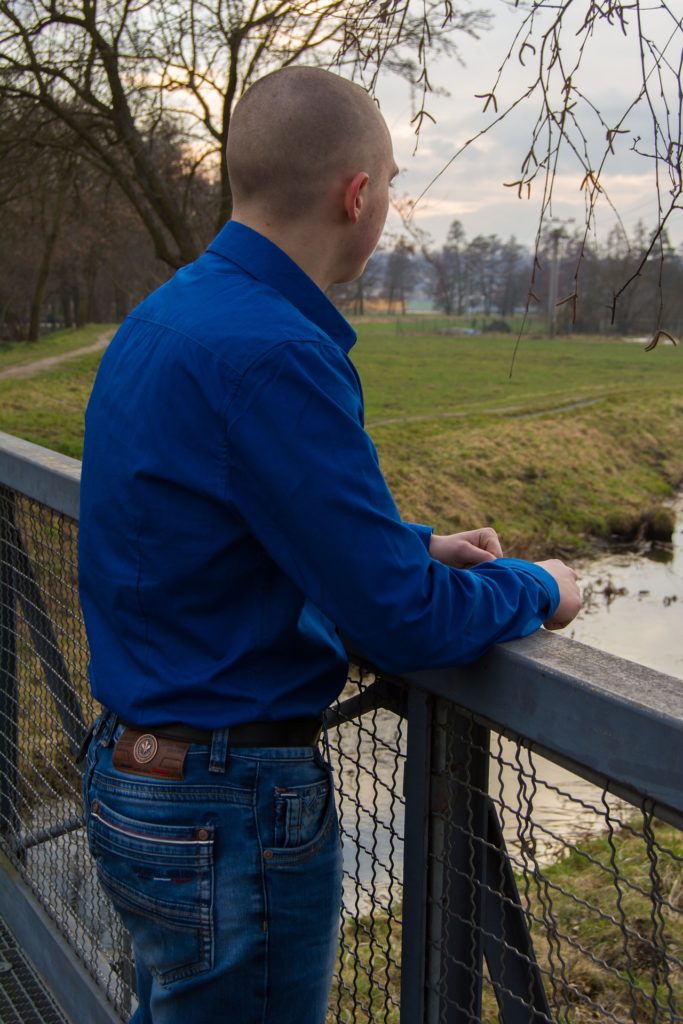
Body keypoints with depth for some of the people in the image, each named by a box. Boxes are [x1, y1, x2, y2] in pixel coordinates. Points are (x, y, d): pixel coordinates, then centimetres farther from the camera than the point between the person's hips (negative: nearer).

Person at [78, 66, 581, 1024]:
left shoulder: (160, 316, 5)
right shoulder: (272, 353, -26)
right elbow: (400, 623, -23)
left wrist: (415, 545, 12)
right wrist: (538, 589, -3)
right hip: (234, 813, -9)